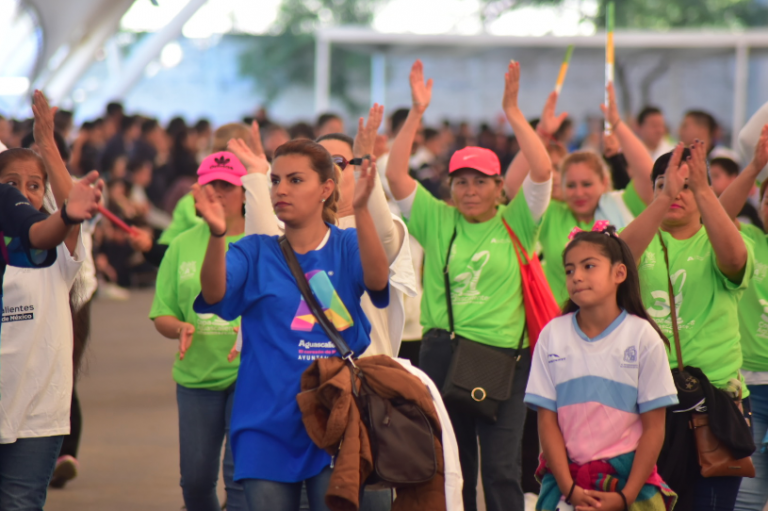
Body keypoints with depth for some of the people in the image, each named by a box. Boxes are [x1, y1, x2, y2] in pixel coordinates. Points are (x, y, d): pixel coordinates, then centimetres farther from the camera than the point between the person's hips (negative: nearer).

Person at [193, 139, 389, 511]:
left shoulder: (347, 247, 4)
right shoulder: (256, 252, 6)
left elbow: (376, 279, -18)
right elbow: (214, 294, -13)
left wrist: (361, 209, -34)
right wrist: (217, 234, -33)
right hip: (268, 422, 1)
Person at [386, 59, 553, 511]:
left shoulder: (515, 224, 4)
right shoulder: (437, 221, 8)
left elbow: (543, 171, -8)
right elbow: (396, 175, 0)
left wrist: (513, 112, -11)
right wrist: (417, 113, -6)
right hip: (443, 352, 2)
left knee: (501, 468, -7)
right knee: (450, 470, 7)